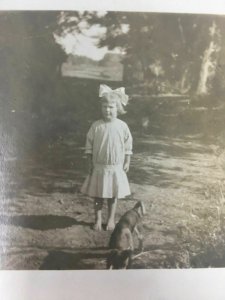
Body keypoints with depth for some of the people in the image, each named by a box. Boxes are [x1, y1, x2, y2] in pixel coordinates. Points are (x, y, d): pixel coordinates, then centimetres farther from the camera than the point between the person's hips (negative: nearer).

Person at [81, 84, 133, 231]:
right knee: (98, 194, 9)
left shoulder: (122, 126, -6)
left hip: (116, 167, 0)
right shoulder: (96, 126, -7)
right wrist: (91, 163, -2)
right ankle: (98, 219, 25)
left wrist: (127, 162, 2)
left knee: (113, 194, 12)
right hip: (99, 166, 0)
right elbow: (89, 145, -1)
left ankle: (111, 219, 28)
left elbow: (128, 146, 2)